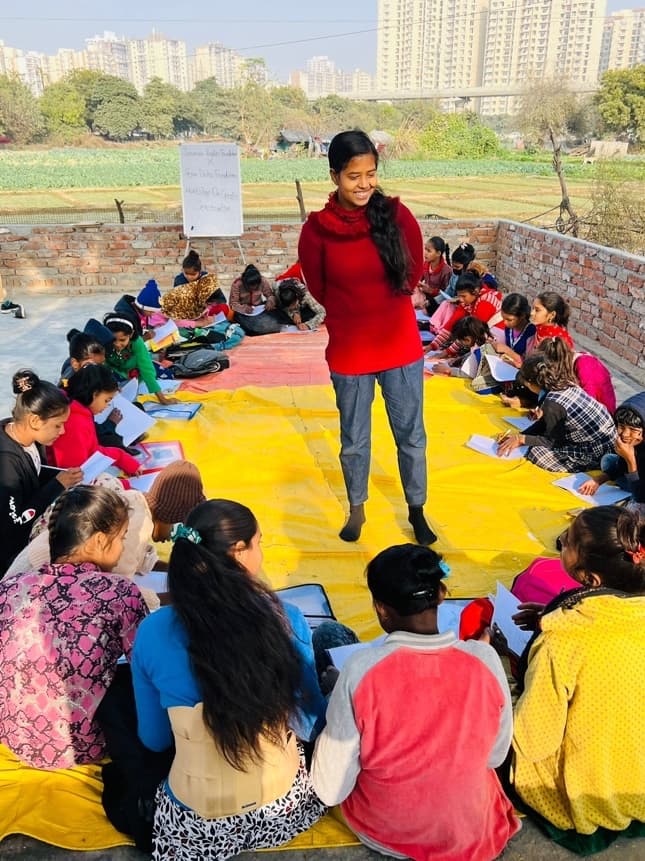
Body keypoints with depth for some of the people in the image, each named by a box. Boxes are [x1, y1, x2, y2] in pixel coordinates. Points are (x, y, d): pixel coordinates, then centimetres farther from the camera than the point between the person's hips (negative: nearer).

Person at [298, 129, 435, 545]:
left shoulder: (397, 215, -9)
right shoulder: (317, 229, -12)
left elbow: (414, 271, 4)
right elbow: (319, 289, 2)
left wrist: (383, 305, 8)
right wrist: (354, 310, 6)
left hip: (401, 345, 1)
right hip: (349, 351, 0)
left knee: (411, 435, 12)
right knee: (354, 440, 15)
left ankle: (417, 511, 33)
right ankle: (357, 509, 38)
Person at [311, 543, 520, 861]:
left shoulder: (360, 670, -30)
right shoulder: (485, 659, -21)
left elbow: (330, 791, -18)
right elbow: (496, 757, -4)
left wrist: (334, 702, -4)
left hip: (382, 832, -2)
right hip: (471, 829, 3)